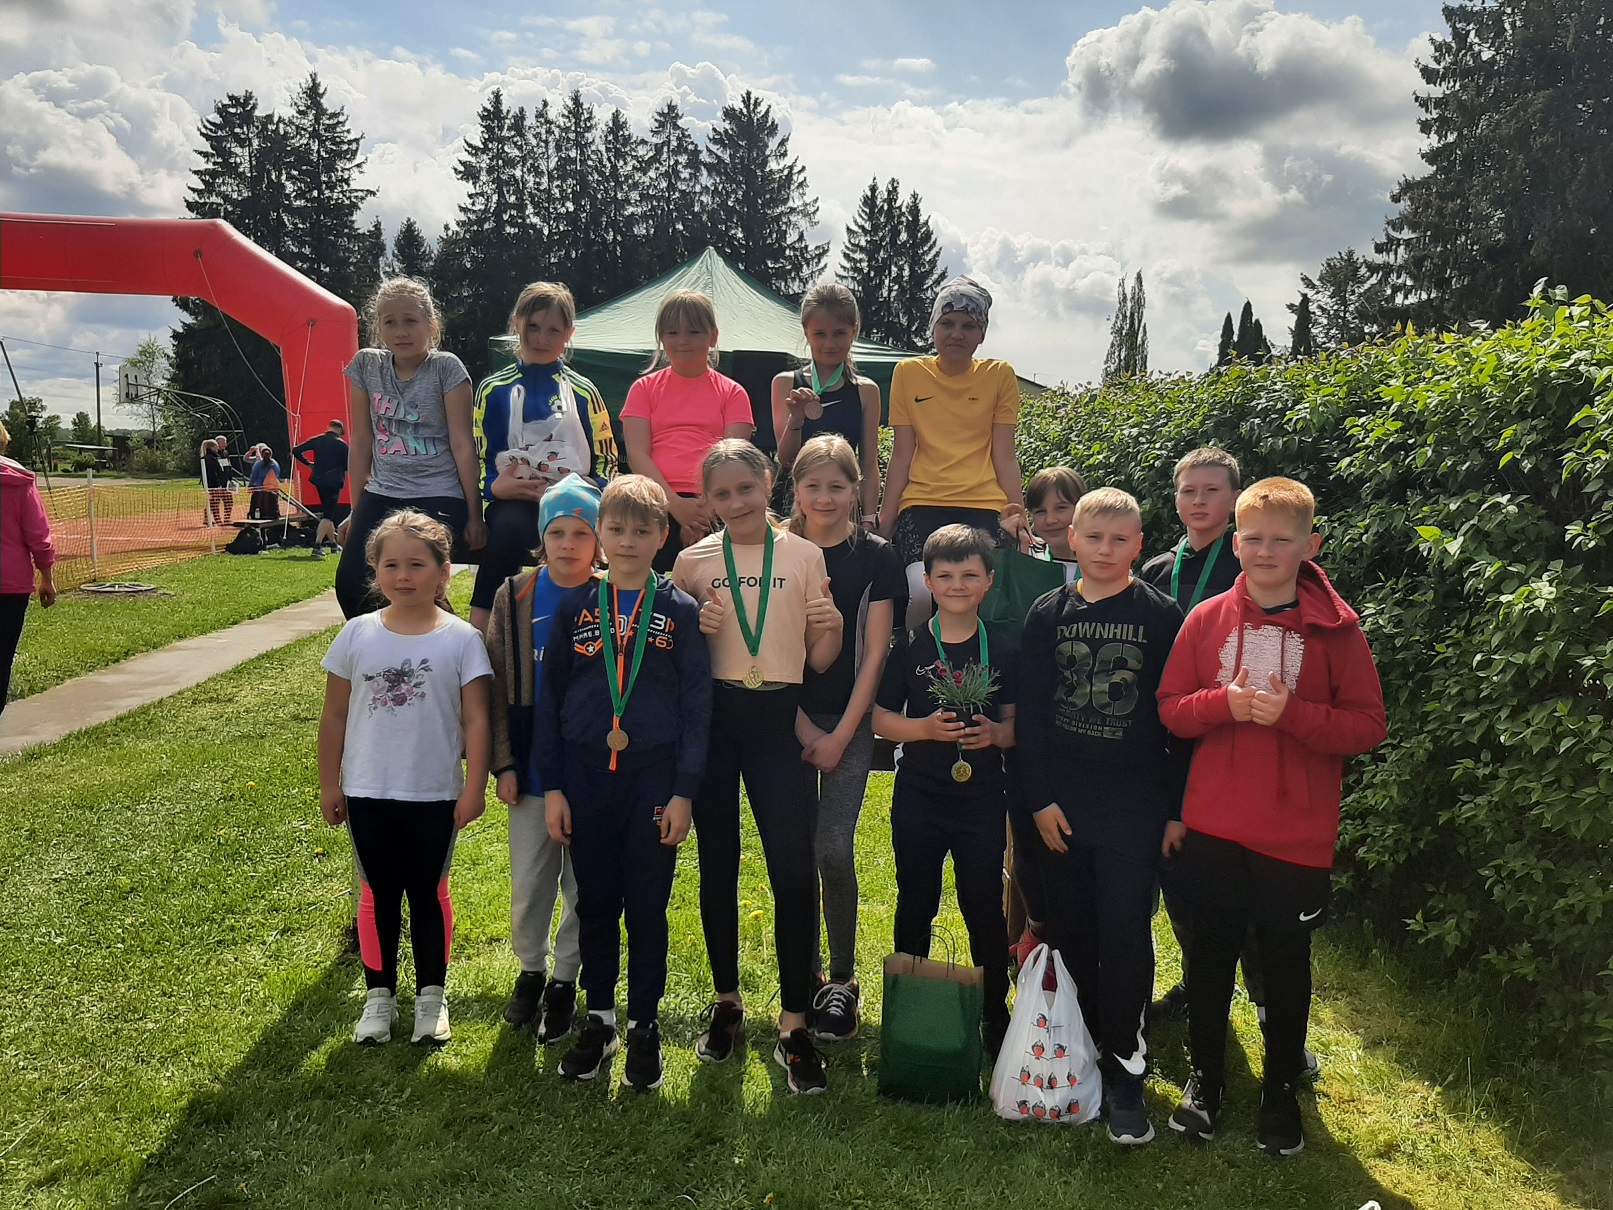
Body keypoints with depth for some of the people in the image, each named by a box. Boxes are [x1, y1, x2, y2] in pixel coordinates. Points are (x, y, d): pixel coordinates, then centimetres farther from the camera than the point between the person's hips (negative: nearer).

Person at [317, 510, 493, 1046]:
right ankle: (379, 994, 28)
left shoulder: (461, 639, -8)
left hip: (434, 795, -2)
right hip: (367, 793, 2)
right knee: (378, 894, 13)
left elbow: (476, 719, -7)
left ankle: (431, 994, 27)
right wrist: (328, 785, 6)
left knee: (428, 893, 13)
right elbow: (334, 715, 5)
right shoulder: (358, 634, -2)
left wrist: (475, 789, -9)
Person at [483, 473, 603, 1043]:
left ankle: (565, 979, 29)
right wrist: (504, 762, -2)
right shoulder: (515, 597, -1)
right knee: (529, 884, 10)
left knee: (586, 884, 9)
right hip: (533, 768, 1)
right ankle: (530, 969, 35)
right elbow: (500, 686, 1)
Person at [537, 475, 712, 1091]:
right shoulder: (575, 607, 4)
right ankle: (598, 1020, 28)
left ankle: (644, 1028, 23)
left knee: (647, 908, 7)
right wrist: (552, 786, 1)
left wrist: (683, 792, -7)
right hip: (585, 776, 2)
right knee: (595, 904, 12)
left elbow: (696, 705, -1)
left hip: (653, 778, -2)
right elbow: (549, 698, 6)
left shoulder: (680, 610, 0)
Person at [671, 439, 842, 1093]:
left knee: (795, 871, -6)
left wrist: (831, 628, -14)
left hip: (779, 719, -1)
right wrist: (697, 632, -9)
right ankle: (726, 1002, 30)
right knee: (717, 865, 11)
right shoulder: (692, 562, 6)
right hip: (711, 719, 1)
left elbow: (818, 661, 7)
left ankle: (794, 1025, 6)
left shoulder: (804, 556, 5)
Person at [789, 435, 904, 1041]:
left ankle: (843, 979, 10)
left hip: (849, 722, -1)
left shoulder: (875, 556, 0)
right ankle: (807, 975, 20)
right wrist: (801, 727, -6)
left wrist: (840, 734, -8)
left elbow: (875, 651, -3)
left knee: (834, 850, -9)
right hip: (789, 720, 2)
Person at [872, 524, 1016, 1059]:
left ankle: (994, 1015, 23)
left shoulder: (1004, 649, 2)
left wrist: (995, 733, -15)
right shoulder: (911, 647, 0)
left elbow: (1017, 723, 6)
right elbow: (881, 718, 1)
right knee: (915, 906, 11)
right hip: (918, 799, 0)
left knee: (986, 909, 7)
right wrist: (926, 727, -16)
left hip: (983, 799, 0)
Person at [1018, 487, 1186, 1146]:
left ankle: (1123, 1071, 12)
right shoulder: (1048, 614, 4)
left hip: (1135, 806, -2)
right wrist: (1040, 797, -4)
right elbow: (1030, 713, 2)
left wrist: (1178, 808, -3)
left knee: (1125, 936, -1)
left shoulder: (1162, 616, -1)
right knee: (1070, 933, 10)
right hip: (1061, 804, 2)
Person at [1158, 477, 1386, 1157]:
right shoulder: (1207, 619, 0)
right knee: (1210, 954, 13)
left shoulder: (1335, 628, -6)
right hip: (1212, 827, 2)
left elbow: (1368, 726, -7)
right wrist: (1226, 702, -17)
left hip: (1296, 836, -1)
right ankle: (1205, 1076, 33)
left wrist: (1291, 712, -21)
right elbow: (1171, 710, 2)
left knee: (1287, 962, 13)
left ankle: (1280, 1088, 33)